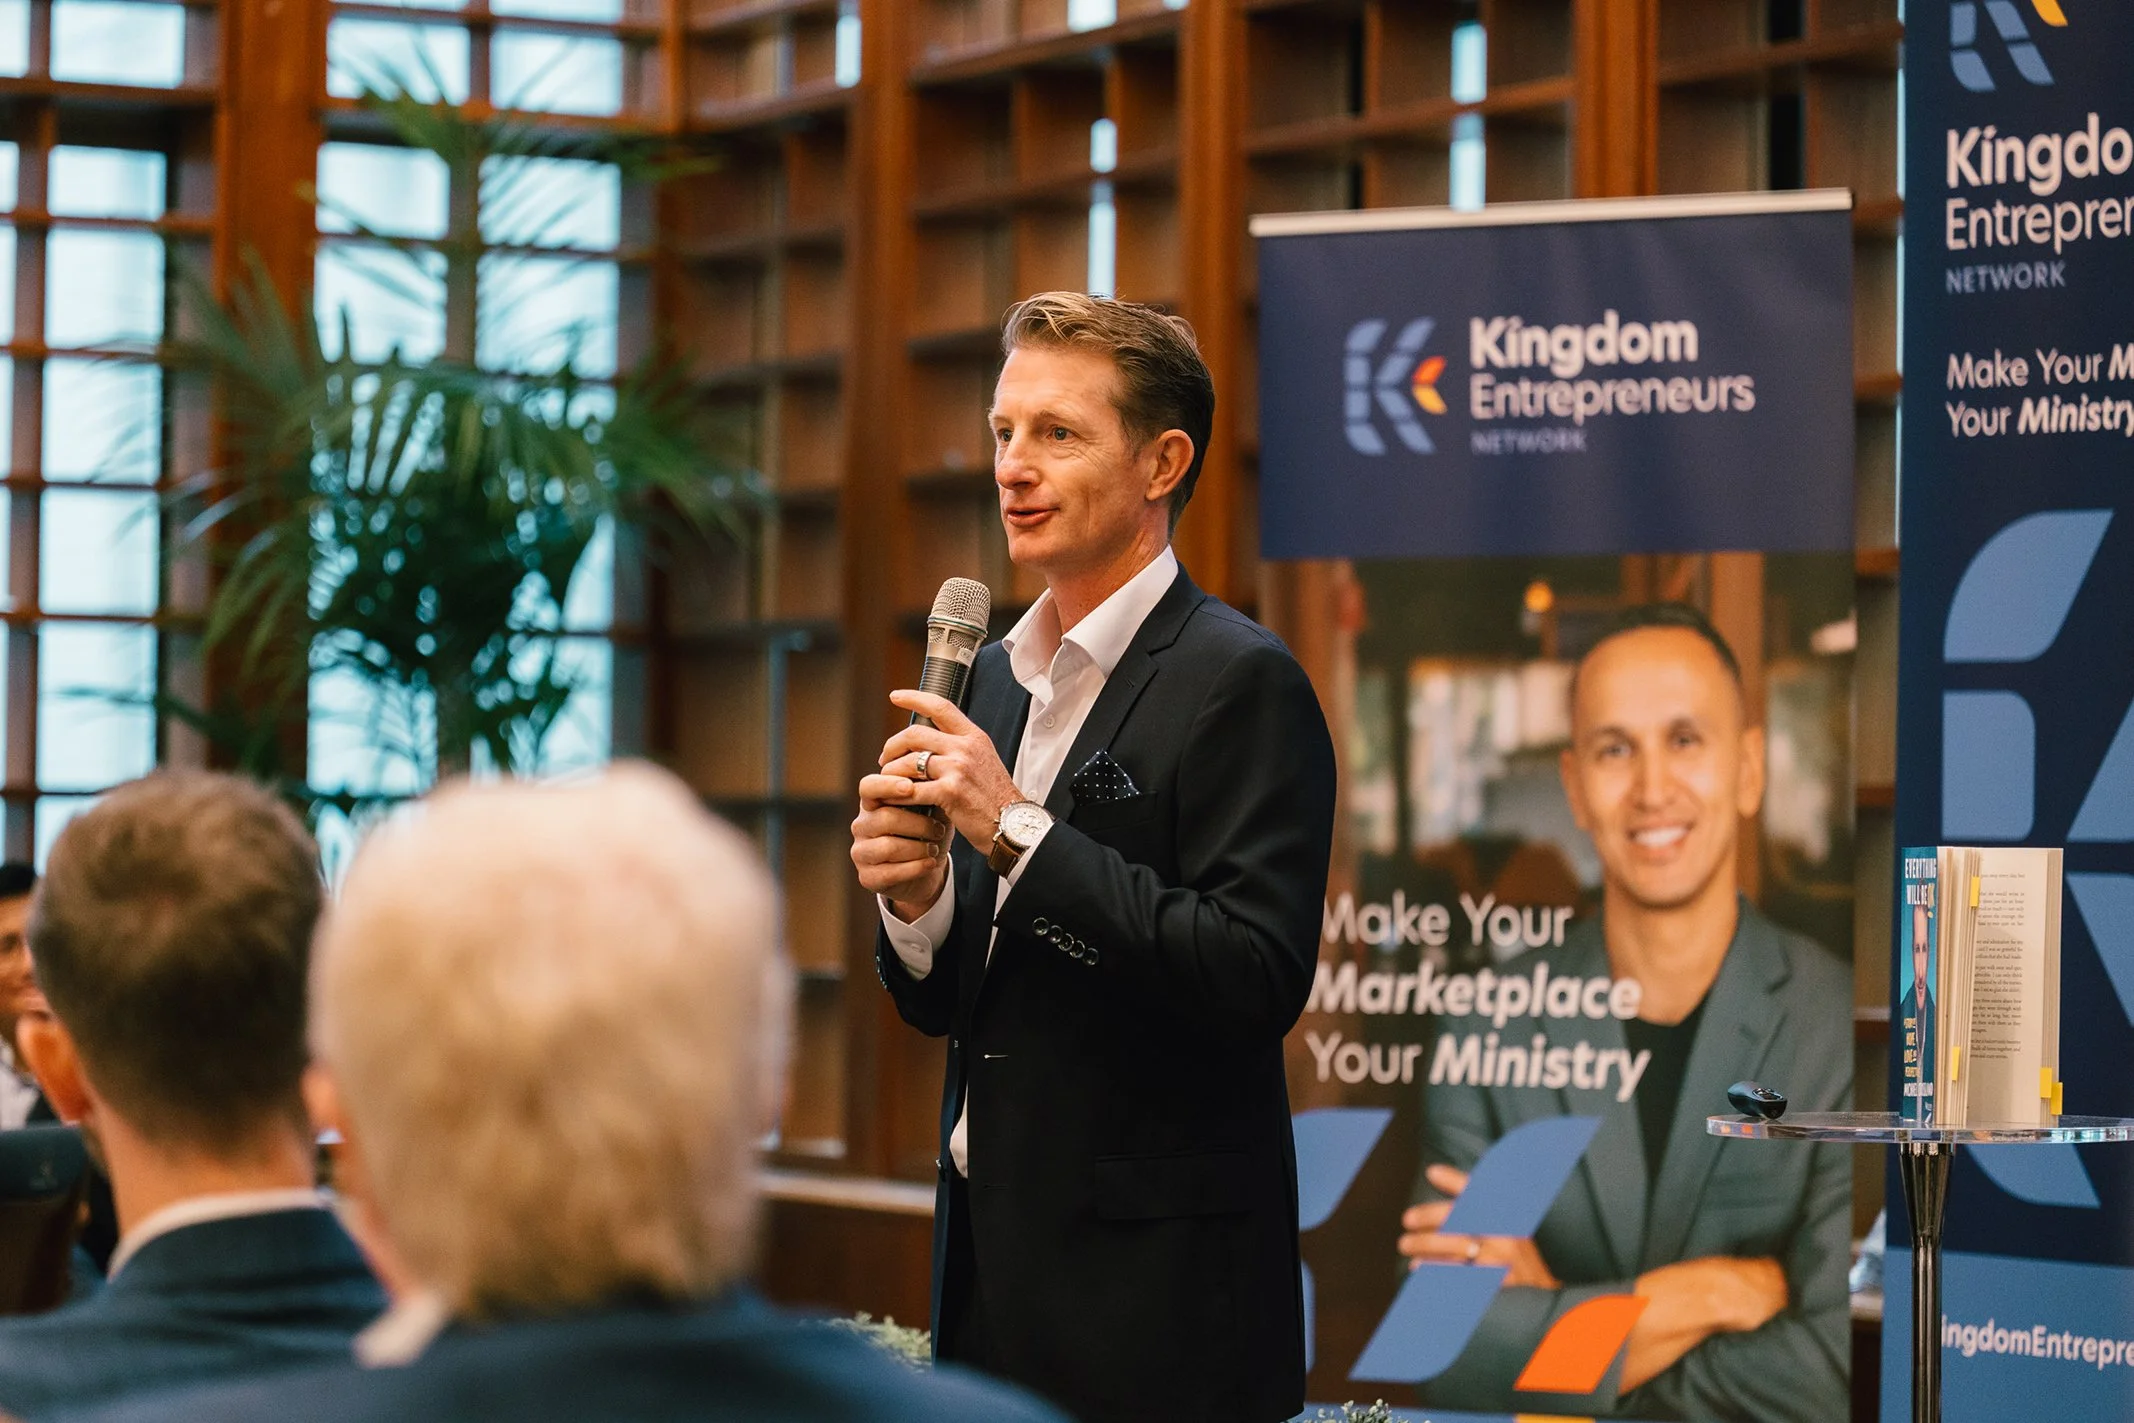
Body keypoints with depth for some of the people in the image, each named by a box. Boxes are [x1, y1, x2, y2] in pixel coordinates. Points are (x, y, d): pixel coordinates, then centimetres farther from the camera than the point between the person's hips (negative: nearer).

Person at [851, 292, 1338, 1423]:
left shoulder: (1242, 683, -11)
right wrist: (915, 900, -6)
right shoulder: (995, 674, 12)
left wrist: (1018, 831, -20)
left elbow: (1259, 980, -21)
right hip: (991, 1246, 7)